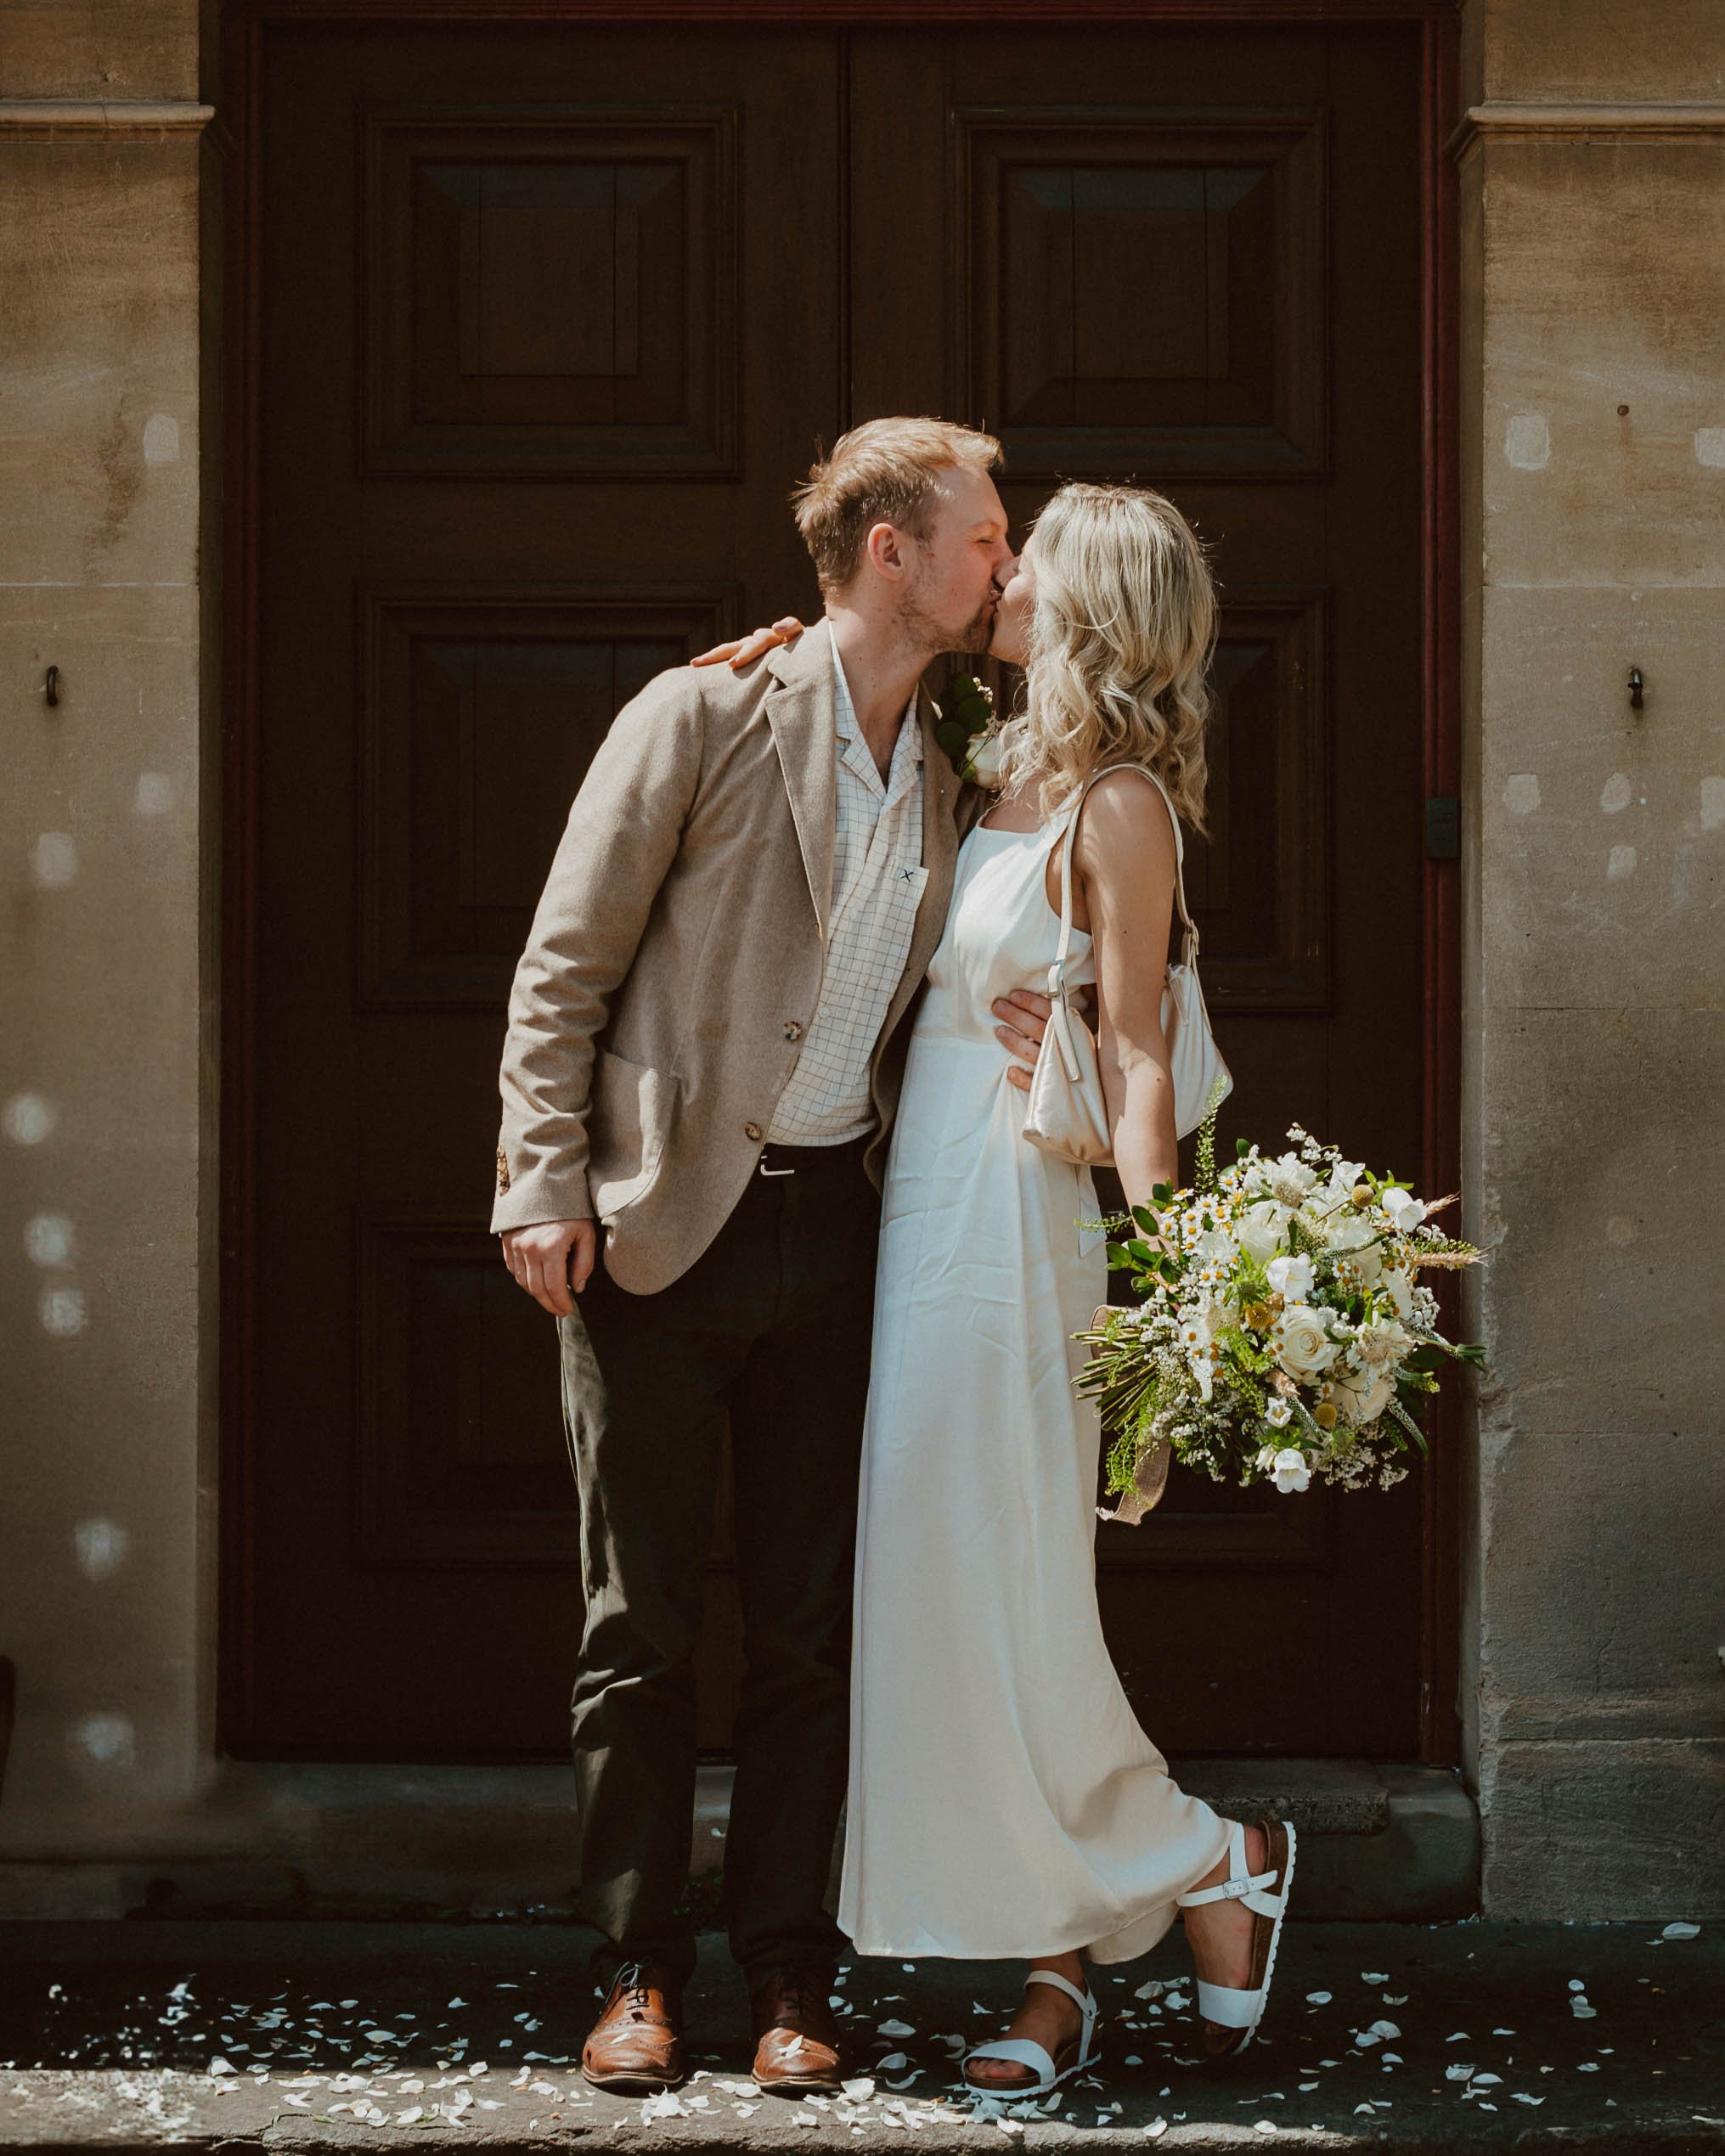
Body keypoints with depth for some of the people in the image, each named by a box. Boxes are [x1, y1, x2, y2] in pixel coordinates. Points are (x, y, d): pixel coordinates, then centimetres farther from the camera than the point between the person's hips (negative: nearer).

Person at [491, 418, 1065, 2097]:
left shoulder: (947, 784, 11)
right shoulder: (701, 720, -6)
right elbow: (564, 967, -6)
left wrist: (1012, 1033, 0)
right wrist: (543, 1183, -13)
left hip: (834, 1225, 5)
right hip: (660, 1224, -5)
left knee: (809, 1626, 6)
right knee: (642, 1619, 2)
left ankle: (788, 1975, 13)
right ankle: (639, 1971, 11)